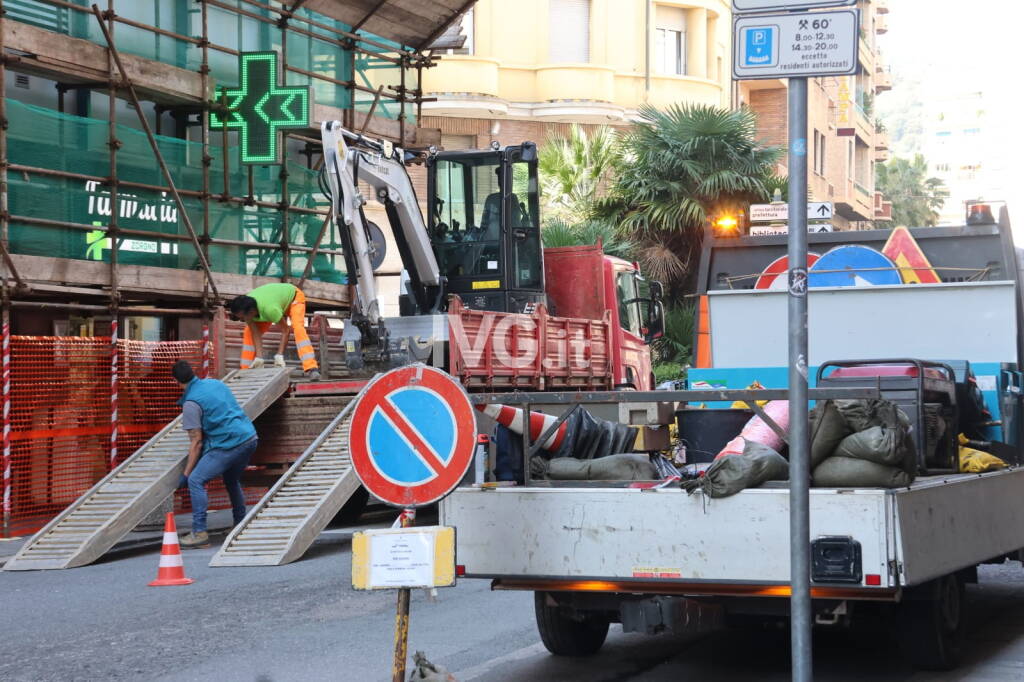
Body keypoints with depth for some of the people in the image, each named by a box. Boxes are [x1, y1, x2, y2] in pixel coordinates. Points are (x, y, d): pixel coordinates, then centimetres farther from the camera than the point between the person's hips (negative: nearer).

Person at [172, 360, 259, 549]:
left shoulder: (191, 403, -7)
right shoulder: (215, 383, 15)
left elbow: (196, 442, -8)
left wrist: (186, 473, -2)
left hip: (229, 444, -8)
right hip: (250, 438, 8)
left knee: (196, 481, -7)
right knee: (232, 481, 28)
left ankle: (200, 533, -14)